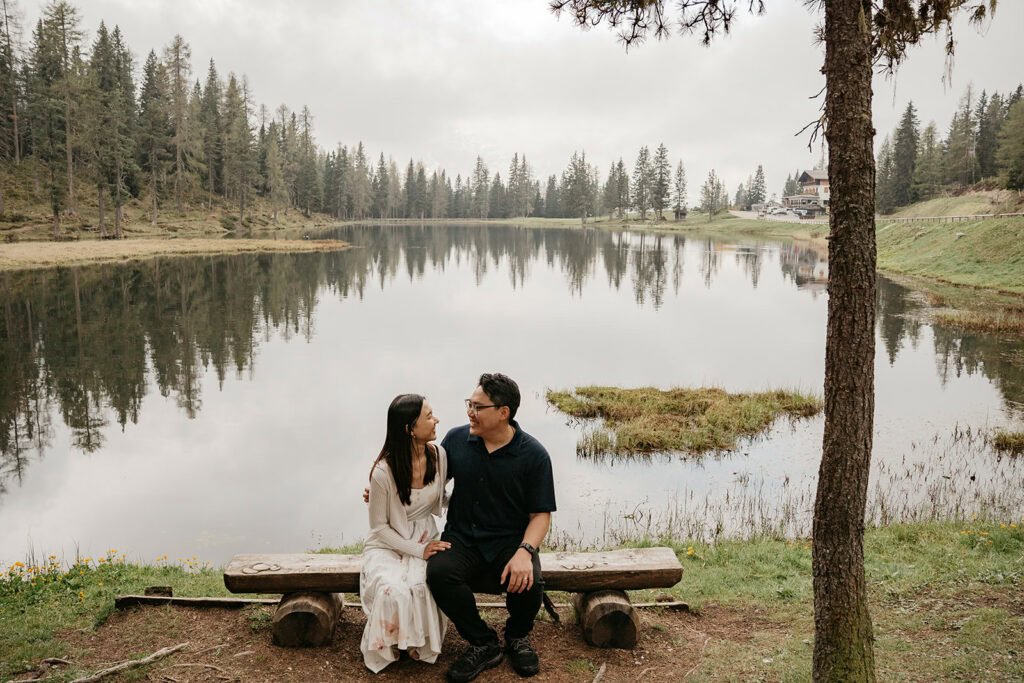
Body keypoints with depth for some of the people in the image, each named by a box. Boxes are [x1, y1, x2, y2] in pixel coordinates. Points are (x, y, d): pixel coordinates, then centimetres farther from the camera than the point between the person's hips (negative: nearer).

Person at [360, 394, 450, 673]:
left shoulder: (438, 455, -6)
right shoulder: (383, 472, -21)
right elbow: (379, 526, -10)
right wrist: (417, 550, -17)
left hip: (425, 540, 3)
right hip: (388, 545, -3)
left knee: (421, 587, -29)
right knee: (394, 592, -32)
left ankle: (418, 643, 1)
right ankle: (384, 646, 1)